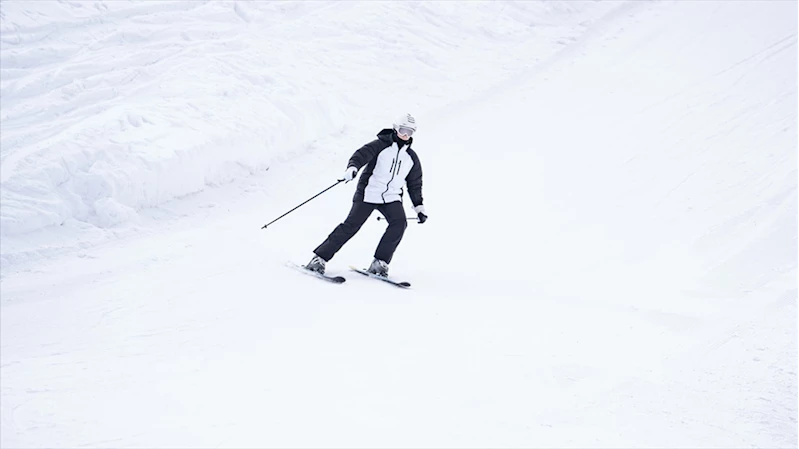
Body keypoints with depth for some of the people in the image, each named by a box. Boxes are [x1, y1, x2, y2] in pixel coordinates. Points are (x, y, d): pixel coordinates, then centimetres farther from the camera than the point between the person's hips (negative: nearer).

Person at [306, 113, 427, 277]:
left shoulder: (412, 157, 12)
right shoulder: (381, 145, -2)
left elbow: (415, 184, 21)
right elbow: (362, 154, -17)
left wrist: (419, 207, 17)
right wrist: (352, 167, -38)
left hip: (392, 197, 4)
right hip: (369, 193, -4)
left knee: (399, 222, -22)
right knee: (351, 225, -11)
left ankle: (380, 262, -15)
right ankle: (319, 257, -4)